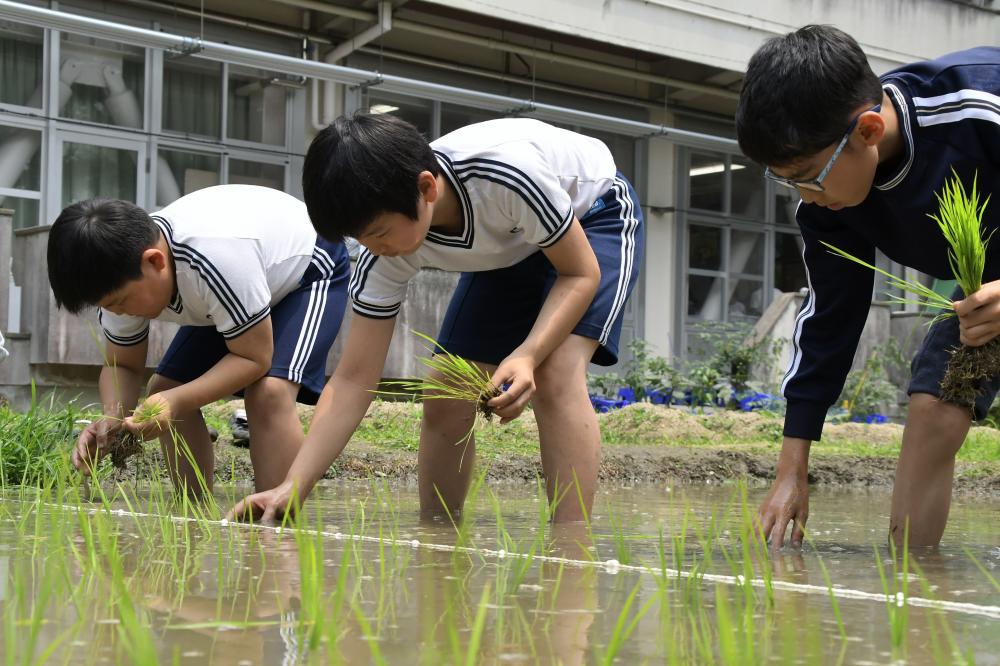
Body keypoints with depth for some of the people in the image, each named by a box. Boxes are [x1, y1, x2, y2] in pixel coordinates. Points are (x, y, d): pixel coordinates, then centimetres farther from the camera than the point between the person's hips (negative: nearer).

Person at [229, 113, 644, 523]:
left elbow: (581, 273, -27)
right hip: (510, 247, 5)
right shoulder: (386, 251, -25)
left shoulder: (507, 173, -42)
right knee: (445, 403, -4)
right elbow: (353, 380, -23)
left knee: (556, 377, -28)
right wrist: (292, 488, -32)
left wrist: (528, 355, -43)